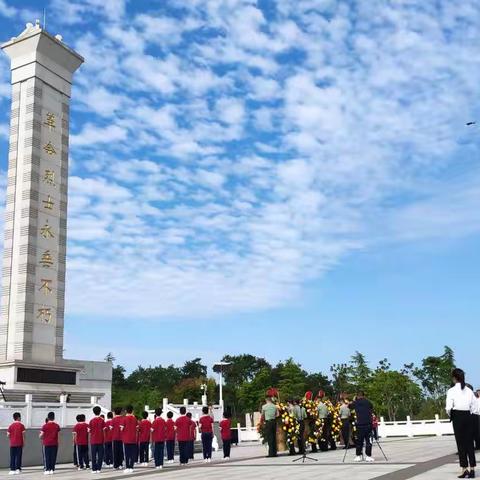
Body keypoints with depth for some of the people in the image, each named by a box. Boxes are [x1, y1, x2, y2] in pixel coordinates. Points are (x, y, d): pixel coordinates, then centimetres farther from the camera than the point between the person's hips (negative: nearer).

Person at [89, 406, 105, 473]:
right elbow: (103, 429, -3)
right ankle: (99, 468, 2)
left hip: (93, 440, 1)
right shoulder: (102, 420, -3)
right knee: (100, 454, 4)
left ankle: (94, 469, 3)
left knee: (93, 455, 4)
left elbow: (89, 430, 1)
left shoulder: (92, 420, -1)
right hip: (100, 440, -1)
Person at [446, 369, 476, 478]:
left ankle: (464, 469, 3)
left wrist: (450, 415, 8)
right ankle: (472, 468, 11)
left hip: (457, 417, -4)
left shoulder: (452, 391, -8)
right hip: (468, 416, 4)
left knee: (461, 443, 2)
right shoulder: (469, 391, 4)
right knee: (470, 442, 9)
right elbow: (473, 407, 5)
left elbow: (449, 407, -11)